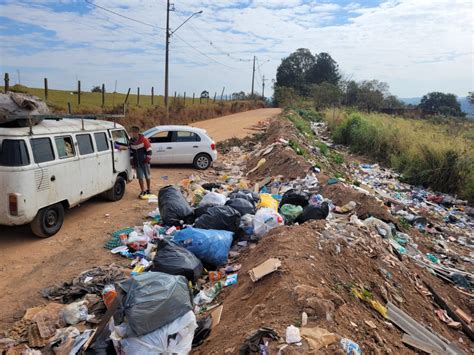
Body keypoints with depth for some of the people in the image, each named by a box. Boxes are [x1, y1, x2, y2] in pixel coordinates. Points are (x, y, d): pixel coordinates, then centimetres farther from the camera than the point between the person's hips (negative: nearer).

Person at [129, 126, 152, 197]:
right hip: (137, 162, 4)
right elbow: (131, 151, 16)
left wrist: (148, 159, -10)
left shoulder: (144, 139, -11)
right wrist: (132, 161, 12)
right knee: (140, 177, 2)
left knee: (147, 176, 7)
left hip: (144, 162, -4)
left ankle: (148, 190, 22)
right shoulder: (131, 141, 6)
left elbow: (149, 150, -8)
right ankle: (143, 191, 11)